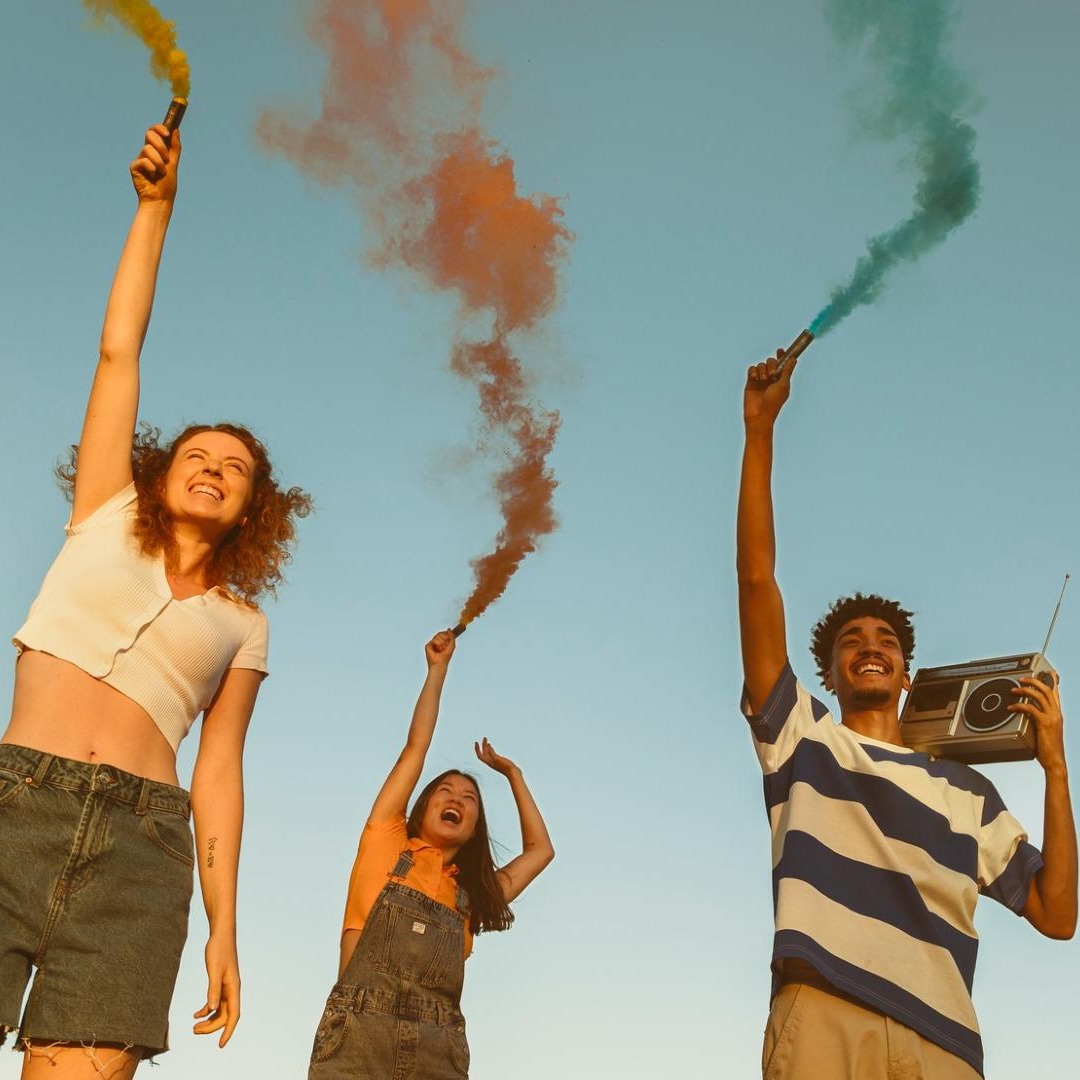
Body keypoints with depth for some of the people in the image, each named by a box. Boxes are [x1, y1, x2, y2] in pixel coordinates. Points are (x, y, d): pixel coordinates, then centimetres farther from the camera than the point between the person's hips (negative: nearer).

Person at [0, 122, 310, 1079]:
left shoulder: (242, 624, 18)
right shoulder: (105, 520, 19)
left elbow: (218, 772, 13)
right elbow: (120, 352, 15)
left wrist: (223, 927, 4)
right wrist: (155, 206, 14)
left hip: (140, 842, 1)